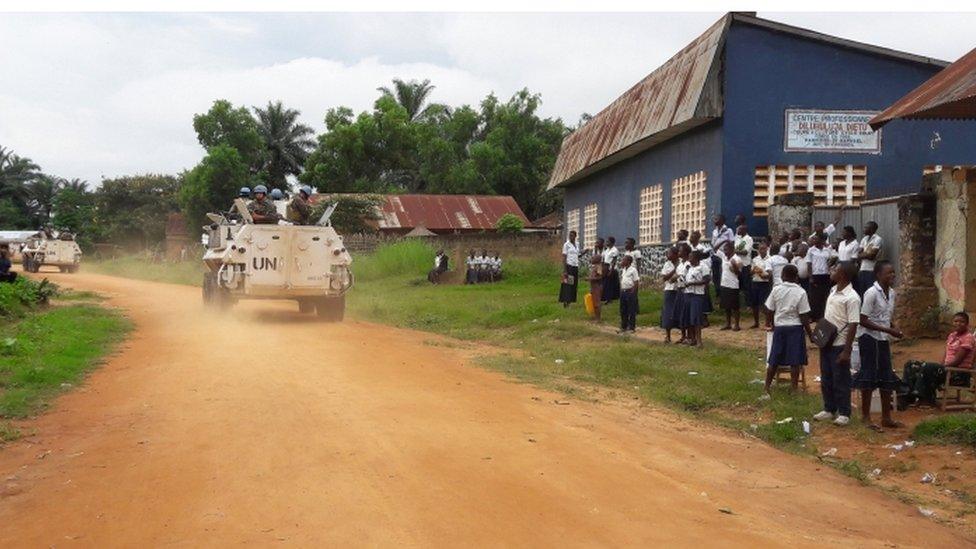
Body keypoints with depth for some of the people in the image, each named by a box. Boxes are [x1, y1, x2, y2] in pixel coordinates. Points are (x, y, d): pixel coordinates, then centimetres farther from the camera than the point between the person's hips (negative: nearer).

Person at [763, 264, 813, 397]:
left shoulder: (776, 290, -3)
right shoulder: (801, 292, -9)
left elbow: (769, 310, 0)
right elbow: (804, 316, -10)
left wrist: (769, 324, 17)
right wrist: (809, 332, -1)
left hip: (779, 327, 2)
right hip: (795, 328, -2)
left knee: (773, 360, 10)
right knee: (795, 362, 3)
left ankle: (767, 388, 13)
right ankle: (794, 389, 7)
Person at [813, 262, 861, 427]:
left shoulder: (851, 298, -19)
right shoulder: (833, 290, 7)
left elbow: (853, 326, -19)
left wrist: (846, 350, -20)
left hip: (840, 345, -8)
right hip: (826, 342, 8)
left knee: (841, 380, 2)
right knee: (826, 378, 15)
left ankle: (844, 413, 14)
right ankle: (829, 409, 27)